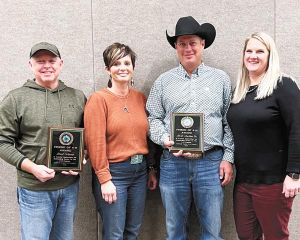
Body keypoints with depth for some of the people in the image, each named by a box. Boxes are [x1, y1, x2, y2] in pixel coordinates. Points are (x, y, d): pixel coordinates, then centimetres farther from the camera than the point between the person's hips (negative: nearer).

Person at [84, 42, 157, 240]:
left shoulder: (140, 97, 7)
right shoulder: (99, 99, -9)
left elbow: (147, 135, 12)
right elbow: (96, 142, -13)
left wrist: (152, 169, 12)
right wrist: (105, 179, -15)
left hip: (140, 171, 5)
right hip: (113, 172, -5)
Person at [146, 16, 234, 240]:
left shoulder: (221, 79, 7)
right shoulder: (163, 81, 8)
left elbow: (229, 121, 6)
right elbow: (153, 119, 6)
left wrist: (228, 158, 0)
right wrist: (166, 140, -12)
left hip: (211, 162, 0)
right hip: (173, 163, 1)